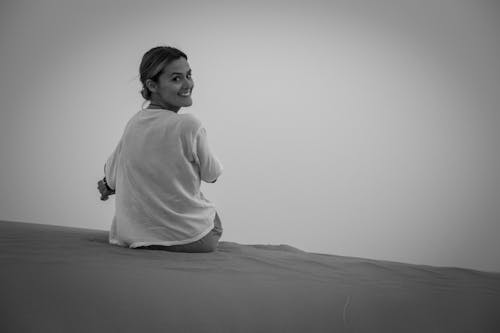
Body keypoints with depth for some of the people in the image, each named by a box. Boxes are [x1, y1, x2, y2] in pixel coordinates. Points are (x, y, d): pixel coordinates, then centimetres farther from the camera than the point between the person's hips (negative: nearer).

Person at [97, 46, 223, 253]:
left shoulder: (133, 124, -3)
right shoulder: (189, 126, -21)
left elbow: (111, 176, 11)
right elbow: (212, 175, -4)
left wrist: (108, 186, 35)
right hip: (188, 238, -5)